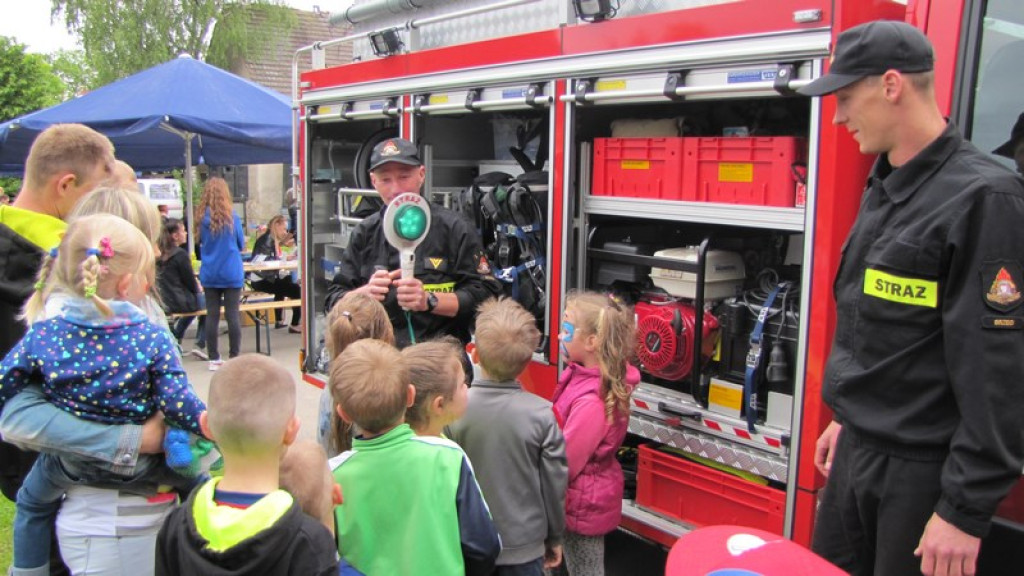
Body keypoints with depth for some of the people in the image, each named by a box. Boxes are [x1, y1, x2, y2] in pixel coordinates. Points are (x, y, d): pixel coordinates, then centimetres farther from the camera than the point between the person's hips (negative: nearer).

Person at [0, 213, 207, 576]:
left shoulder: (41, 335, -15)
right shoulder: (152, 338, -20)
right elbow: (179, 406, -21)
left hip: (70, 465, 2)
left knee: (32, 501, 34)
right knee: (195, 483, 26)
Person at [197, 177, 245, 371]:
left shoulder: (203, 218, -3)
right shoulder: (232, 217, -7)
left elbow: (200, 244, 10)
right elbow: (241, 245, 4)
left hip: (209, 273, 2)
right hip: (231, 273, -2)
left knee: (212, 315, 6)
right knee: (232, 315, 2)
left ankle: (214, 358, 11)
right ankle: (234, 357, 6)